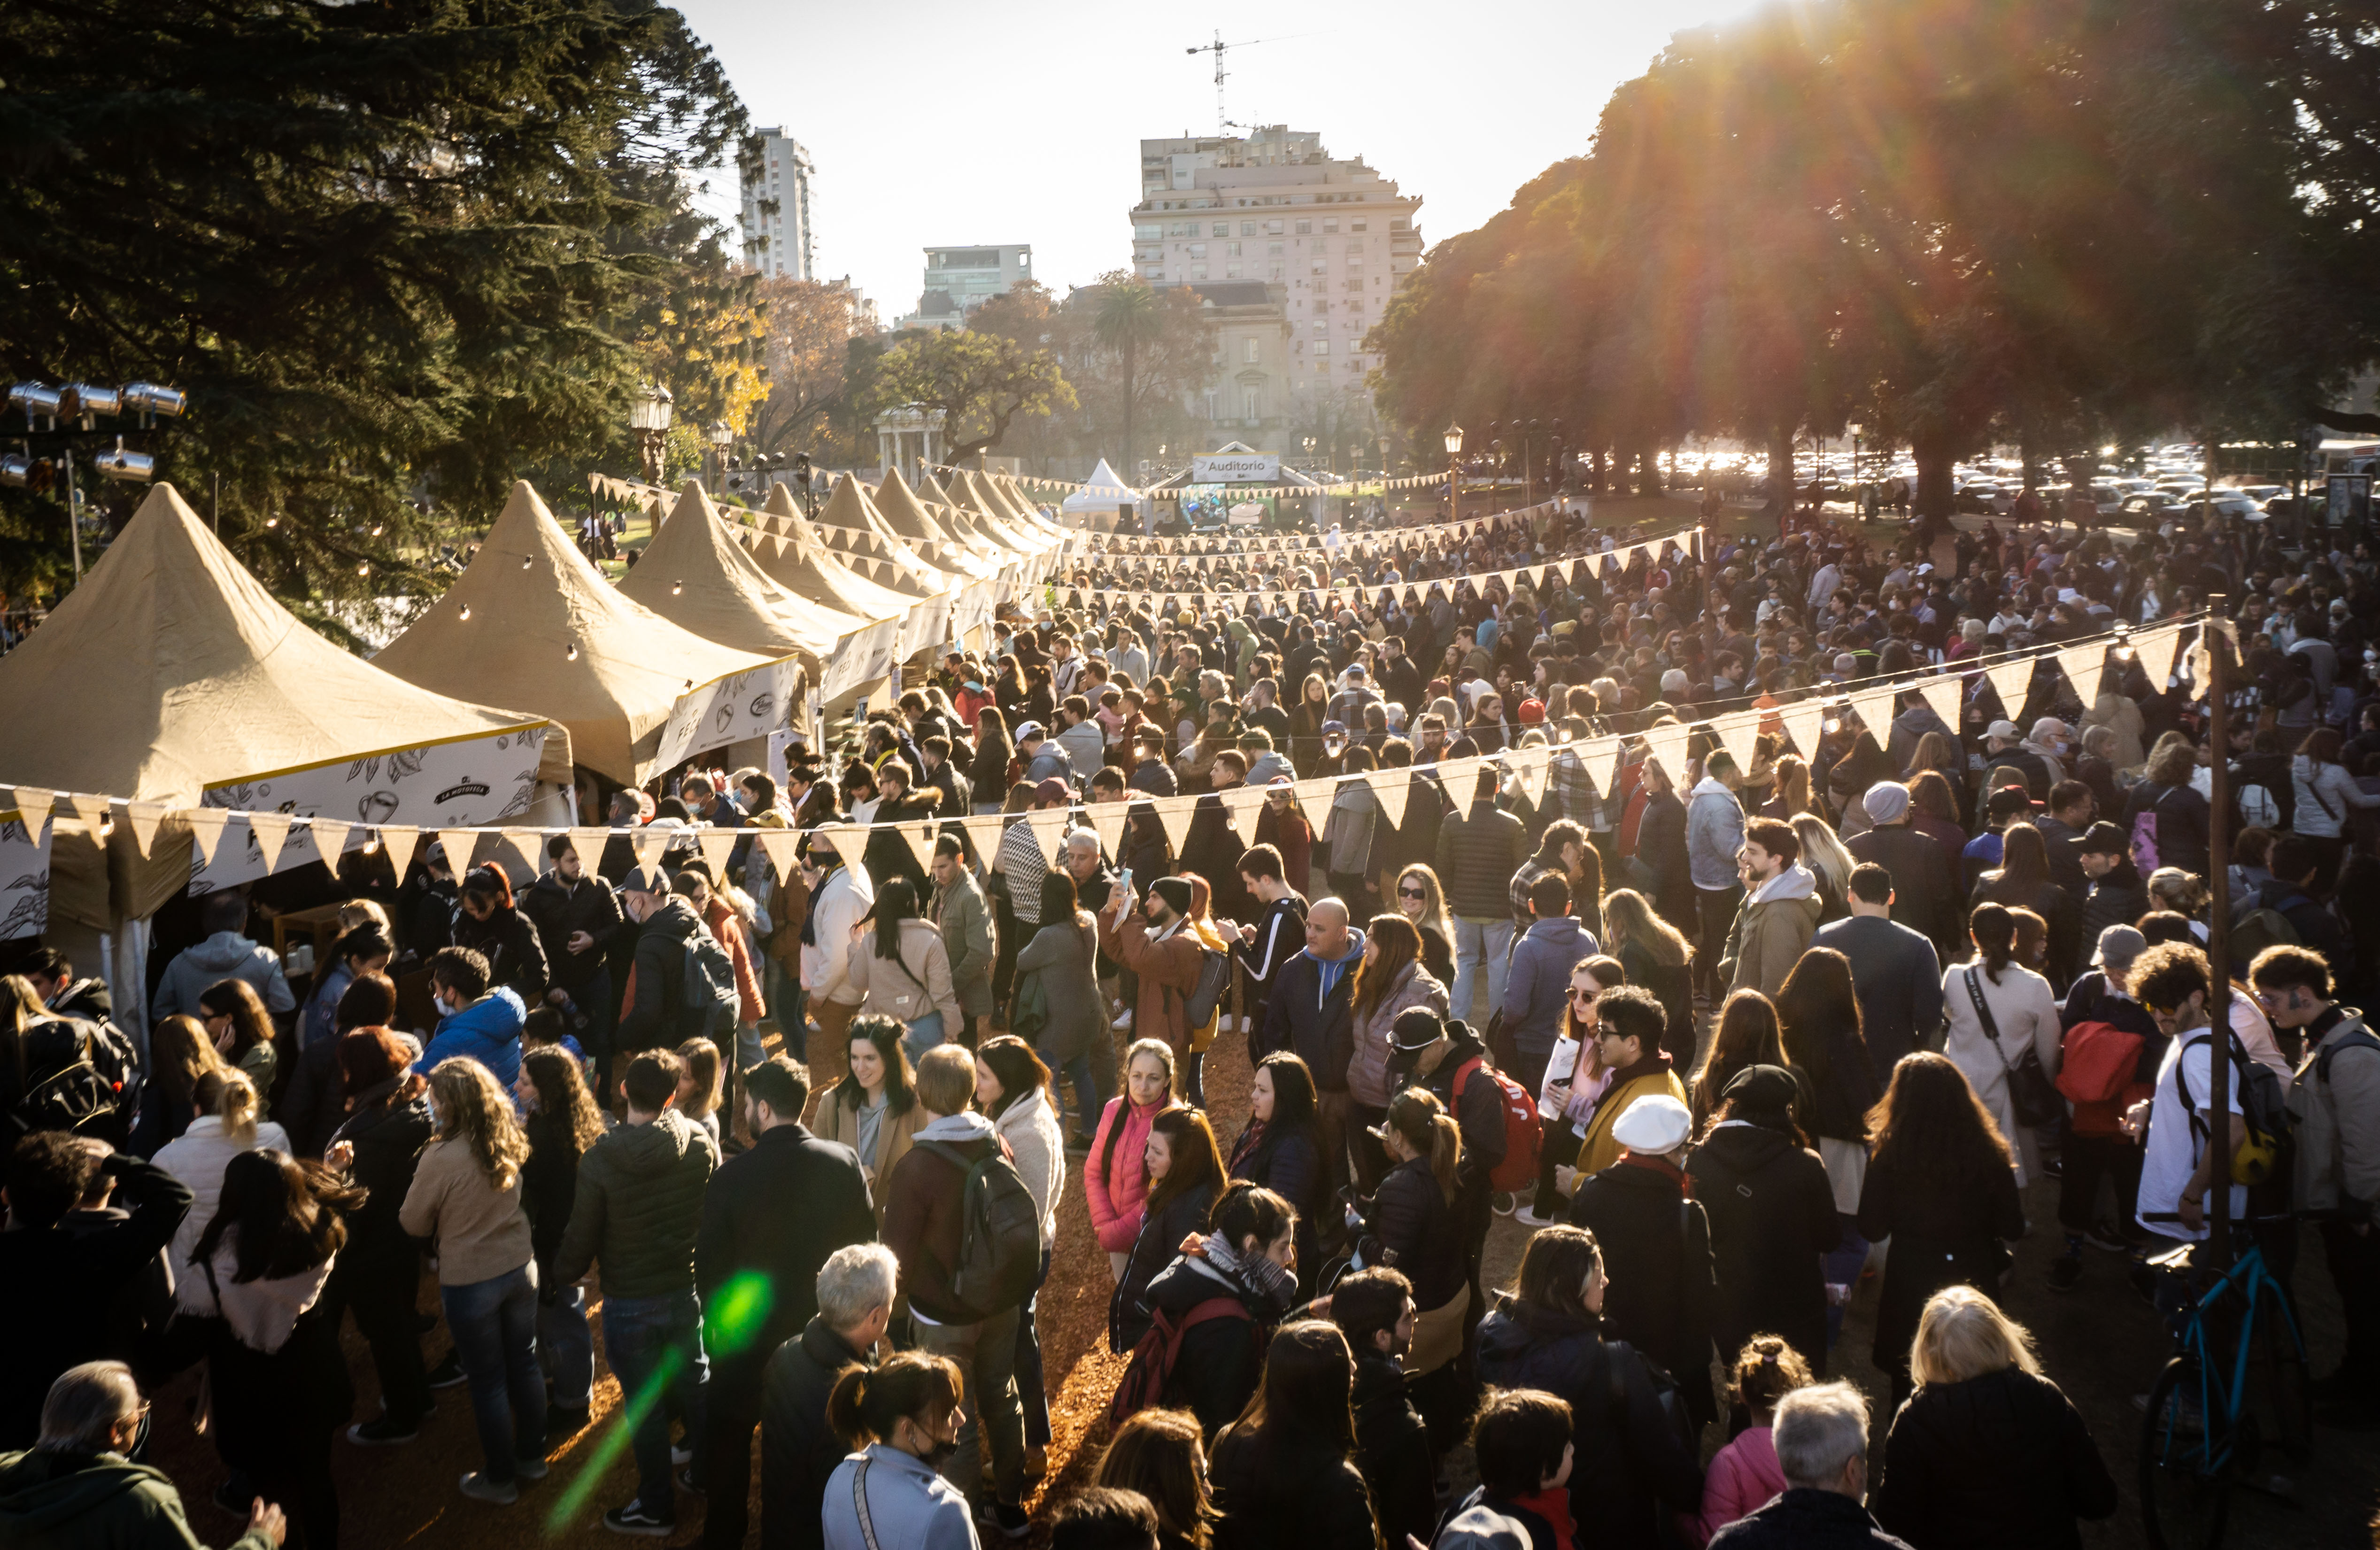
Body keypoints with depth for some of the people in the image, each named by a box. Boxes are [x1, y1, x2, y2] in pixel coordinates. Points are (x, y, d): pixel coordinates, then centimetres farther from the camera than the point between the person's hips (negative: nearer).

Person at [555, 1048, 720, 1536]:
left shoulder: (599, 1161, -21)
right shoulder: (701, 1145, -13)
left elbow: (581, 1238, -11)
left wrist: (563, 1273, 10)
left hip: (630, 1303, -3)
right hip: (687, 1290, 3)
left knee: (646, 1405, 11)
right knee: (694, 1385, 23)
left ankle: (656, 1508, 26)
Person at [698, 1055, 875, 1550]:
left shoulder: (733, 1175, -22)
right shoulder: (845, 1163, -13)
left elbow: (709, 1262, -12)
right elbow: (864, 1245, -3)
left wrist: (714, 1318, 6)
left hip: (749, 1335, -3)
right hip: (822, 1331, 3)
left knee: (729, 1436, 19)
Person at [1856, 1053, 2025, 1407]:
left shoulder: (1890, 1156, -18)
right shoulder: (1988, 1154, -15)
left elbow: (1872, 1229, -10)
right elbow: (2013, 1229, -6)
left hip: (1909, 1289, -1)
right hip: (1974, 1282, 1)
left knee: (1909, 1391, 17)